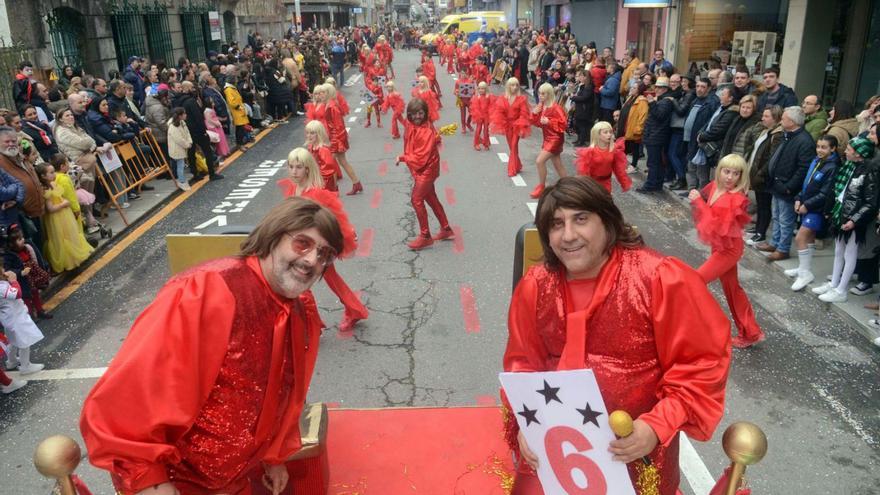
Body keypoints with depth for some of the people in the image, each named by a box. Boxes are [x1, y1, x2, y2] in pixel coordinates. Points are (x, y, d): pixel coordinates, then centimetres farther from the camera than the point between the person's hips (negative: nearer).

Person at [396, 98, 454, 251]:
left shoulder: (427, 132, -25)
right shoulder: (412, 126, 0)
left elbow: (421, 158, -25)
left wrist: (402, 158, -15)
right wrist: (405, 158, -7)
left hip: (426, 170, -9)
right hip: (420, 170, 9)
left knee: (417, 199, -5)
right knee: (431, 199, 17)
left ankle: (425, 236, 6)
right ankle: (446, 229, 31)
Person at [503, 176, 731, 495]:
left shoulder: (661, 279, -15)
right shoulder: (535, 287, -4)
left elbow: (702, 362, -10)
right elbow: (523, 363, 6)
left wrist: (658, 426, -21)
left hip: (635, 442, -2)